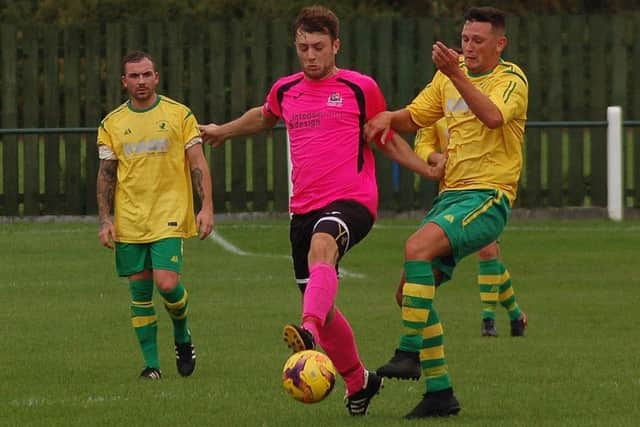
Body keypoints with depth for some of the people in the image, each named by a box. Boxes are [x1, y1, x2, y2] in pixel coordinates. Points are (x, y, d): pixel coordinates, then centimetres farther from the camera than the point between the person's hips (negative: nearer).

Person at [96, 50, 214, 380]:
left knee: (167, 284, -16)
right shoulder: (112, 124, 8)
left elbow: (198, 164, 1)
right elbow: (106, 174, 10)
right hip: (129, 223, 3)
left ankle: (182, 336, 13)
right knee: (140, 293, 2)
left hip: (169, 217, -3)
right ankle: (151, 363, 10)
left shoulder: (179, 115, 2)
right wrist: (105, 220, 1)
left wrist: (206, 207, -9)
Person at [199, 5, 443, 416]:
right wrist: (223, 131, 50)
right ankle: (358, 380, 30)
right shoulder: (285, 90, 14)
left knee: (321, 246, -39)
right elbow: (264, 118, 38)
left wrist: (429, 170, 3)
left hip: (352, 200, -6)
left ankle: (310, 333, -61)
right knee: (320, 304, 8)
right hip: (304, 208, 6)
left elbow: (387, 139, 13)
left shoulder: (360, 88, 2)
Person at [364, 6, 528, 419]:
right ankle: (440, 392, 8)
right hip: (450, 195, 8)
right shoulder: (448, 77, 14)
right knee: (410, 291, 2)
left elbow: (492, 116, -26)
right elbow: (414, 117, 21)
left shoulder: (511, 79, -6)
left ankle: (410, 352, -24)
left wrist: (456, 74, -34)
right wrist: (388, 118, -2)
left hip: (487, 198, -8)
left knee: (417, 248, -30)